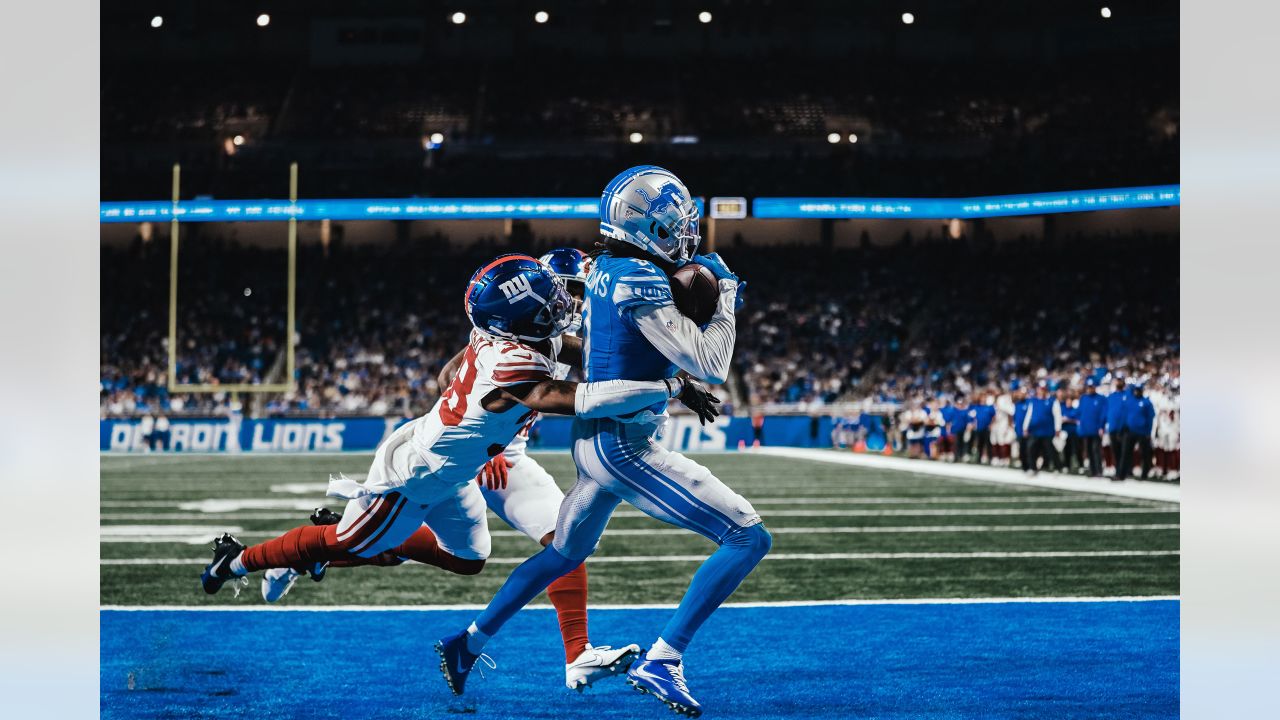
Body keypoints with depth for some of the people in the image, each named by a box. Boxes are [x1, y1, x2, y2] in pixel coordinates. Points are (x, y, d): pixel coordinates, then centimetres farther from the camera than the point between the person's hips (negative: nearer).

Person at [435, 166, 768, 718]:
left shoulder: (603, 269, 7)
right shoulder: (640, 282, -21)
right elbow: (711, 366, -22)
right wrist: (725, 300, -6)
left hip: (593, 437, 10)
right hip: (623, 448, -10)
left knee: (565, 553, 31)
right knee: (749, 537, -8)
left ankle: (469, 641, 37)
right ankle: (661, 661, -10)